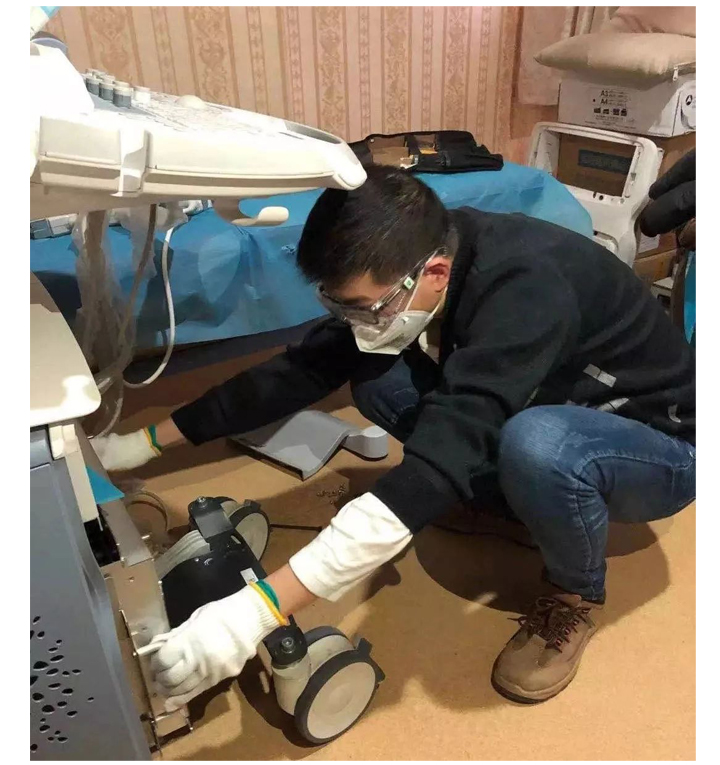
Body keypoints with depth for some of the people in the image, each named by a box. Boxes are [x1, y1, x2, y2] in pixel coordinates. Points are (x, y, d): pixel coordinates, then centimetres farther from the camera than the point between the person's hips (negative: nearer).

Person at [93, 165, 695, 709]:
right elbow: (303, 369, -11)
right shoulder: (415, 261, -14)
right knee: (378, 378, -14)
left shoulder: (523, 288, -36)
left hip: (662, 445, -5)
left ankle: (575, 596, -8)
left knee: (536, 446, -41)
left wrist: (259, 608, -47)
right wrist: (152, 439, -10)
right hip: (546, 408, 6)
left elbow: (439, 465, -46)